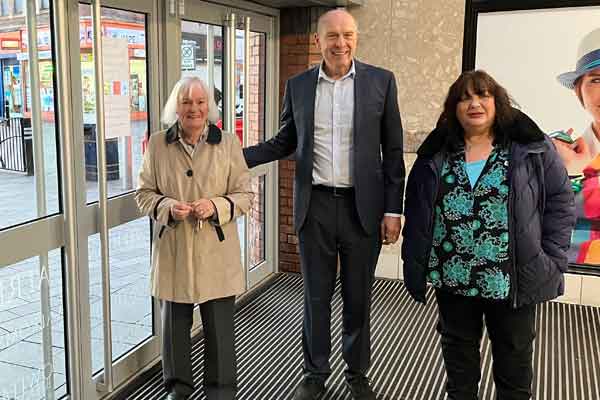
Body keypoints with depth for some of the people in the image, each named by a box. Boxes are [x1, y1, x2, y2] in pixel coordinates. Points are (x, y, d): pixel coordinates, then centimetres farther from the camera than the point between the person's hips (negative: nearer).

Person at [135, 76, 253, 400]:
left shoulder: (228, 143, 1)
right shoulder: (157, 144, 3)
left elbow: (244, 195, 2)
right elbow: (144, 193, 8)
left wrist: (216, 206, -16)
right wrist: (167, 207, -12)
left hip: (216, 252, -1)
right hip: (173, 251, 1)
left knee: (219, 324, 5)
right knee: (174, 322, 12)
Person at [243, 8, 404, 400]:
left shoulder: (381, 81, -2)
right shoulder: (298, 85, 4)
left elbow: (393, 150, -1)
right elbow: (284, 143, 11)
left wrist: (393, 210, -4)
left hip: (362, 206, -1)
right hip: (314, 206, 1)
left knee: (358, 297, 12)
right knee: (316, 296, 12)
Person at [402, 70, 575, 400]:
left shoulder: (532, 147, -3)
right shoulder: (436, 152, 3)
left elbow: (560, 199, -2)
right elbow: (415, 207, 6)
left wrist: (551, 258, -9)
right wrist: (415, 260, 1)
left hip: (513, 278, -2)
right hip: (452, 276, 2)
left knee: (514, 353, 14)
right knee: (457, 347, 17)